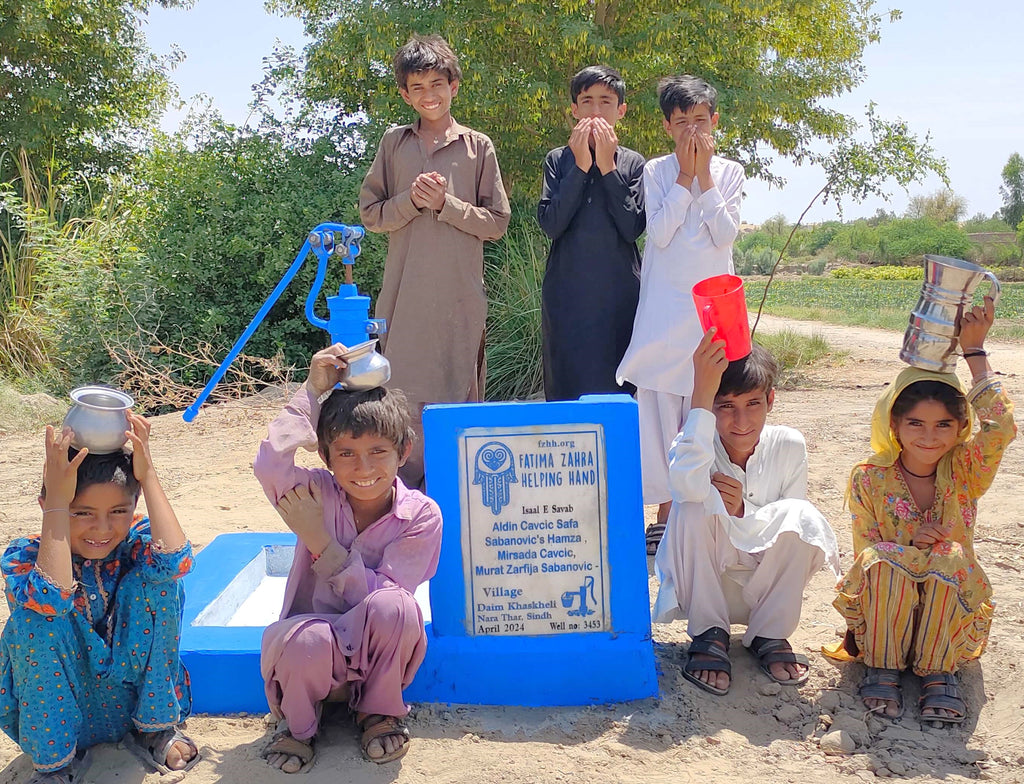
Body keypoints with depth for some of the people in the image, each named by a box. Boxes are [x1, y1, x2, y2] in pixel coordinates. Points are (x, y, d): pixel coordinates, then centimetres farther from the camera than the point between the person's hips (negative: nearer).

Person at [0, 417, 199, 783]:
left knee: (154, 579, -23)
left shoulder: (136, 540, -12)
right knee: (36, 615, -29)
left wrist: (148, 476, -33)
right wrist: (58, 501, -37)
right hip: (58, 706, -1)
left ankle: (153, 728, -3)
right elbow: (52, 597, -40)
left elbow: (177, 560, -37)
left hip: (136, 693, 1)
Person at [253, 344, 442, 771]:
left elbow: (378, 594, -19)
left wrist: (321, 542, -25)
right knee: (307, 640, -37)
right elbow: (270, 465, -30)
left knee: (393, 606, -33)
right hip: (319, 654, 0)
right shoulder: (318, 495, -8)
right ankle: (297, 722, 1)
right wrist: (313, 390, -24)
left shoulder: (421, 515, -11)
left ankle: (380, 712, -1)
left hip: (378, 653, 0)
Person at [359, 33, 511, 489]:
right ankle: (403, 487, 13)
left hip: (460, 295, -1)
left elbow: (497, 222, 4)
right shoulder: (394, 144, 11)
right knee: (400, 390, 2)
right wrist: (411, 200, -8)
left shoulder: (478, 147, 6)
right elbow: (369, 213, 9)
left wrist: (446, 203, -9)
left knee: (458, 390, 3)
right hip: (404, 293, 2)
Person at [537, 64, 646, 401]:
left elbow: (633, 228, -5)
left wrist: (607, 167, -7)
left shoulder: (633, 163, 8)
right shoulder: (558, 160, 8)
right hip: (567, 294, 0)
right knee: (566, 387, 2)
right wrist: (581, 166, -7)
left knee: (620, 385, 2)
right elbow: (550, 224, -5)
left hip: (620, 294, 0)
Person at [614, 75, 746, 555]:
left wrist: (704, 176, -6)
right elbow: (659, 233, -8)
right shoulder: (656, 172, 5)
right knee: (660, 403, -2)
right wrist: (685, 177, -7)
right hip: (664, 306, -1)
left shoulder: (730, 173, 9)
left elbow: (725, 235, -5)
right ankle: (666, 512, 7)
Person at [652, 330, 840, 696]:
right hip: (703, 585, -2)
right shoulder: (697, 443, -17)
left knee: (802, 515, -26)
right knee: (695, 510, -30)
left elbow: (792, 528, -8)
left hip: (765, 589, 2)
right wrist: (702, 393, -45)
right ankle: (709, 635, -14)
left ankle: (769, 636, -8)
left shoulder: (788, 446, -10)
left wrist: (743, 512, -27)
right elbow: (687, 484, -43)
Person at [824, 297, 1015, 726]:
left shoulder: (964, 471, -5)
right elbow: (864, 550, -4)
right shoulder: (869, 478, -7)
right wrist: (908, 545, -26)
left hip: (952, 605, 1)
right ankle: (882, 667, -17)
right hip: (881, 607, -1)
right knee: (881, 561, -33)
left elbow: (1001, 428, -26)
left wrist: (974, 351, -22)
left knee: (950, 560, -31)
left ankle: (938, 672, -16)